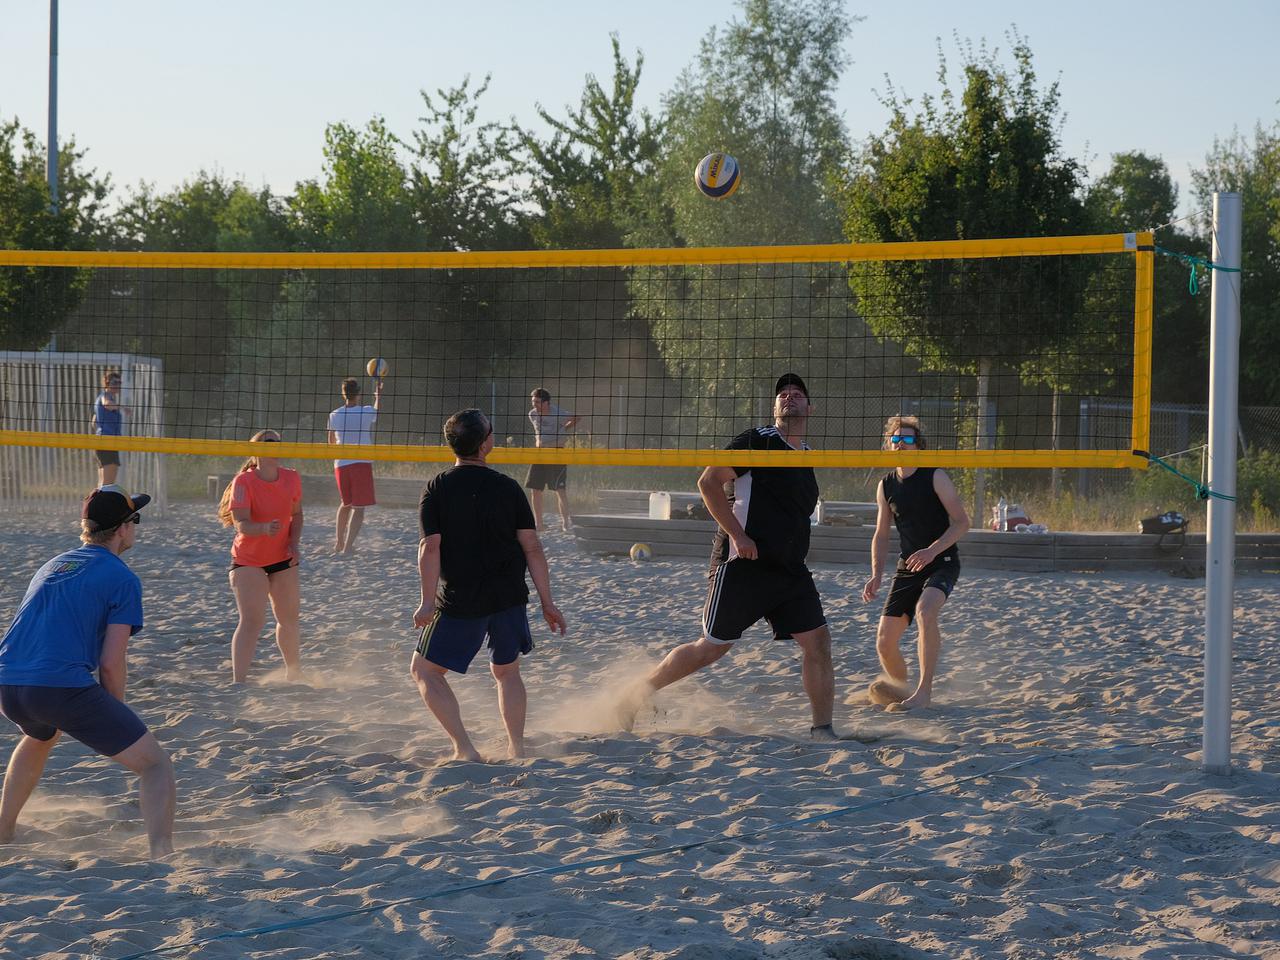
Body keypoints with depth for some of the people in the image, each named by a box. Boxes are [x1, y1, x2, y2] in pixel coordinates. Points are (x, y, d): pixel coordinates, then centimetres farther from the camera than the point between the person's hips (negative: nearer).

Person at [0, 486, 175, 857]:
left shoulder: (51, 565, 25)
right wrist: (116, 723, 12)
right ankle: (162, 857, -18)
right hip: (64, 686, -7)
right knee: (155, 764, 0)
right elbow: (110, 664, -4)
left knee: (41, 735, 42)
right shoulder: (122, 578, 3)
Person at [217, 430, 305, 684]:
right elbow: (241, 523, -29)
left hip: (283, 558, 5)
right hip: (248, 560, -5)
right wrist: (265, 528, -49)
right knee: (252, 620, -19)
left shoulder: (292, 479, -5)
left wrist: (294, 544, -4)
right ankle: (238, 681, -21)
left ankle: (294, 673, 38)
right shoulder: (244, 482, -20)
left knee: (289, 619, 15)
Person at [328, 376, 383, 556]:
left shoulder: (334, 415, 2)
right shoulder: (366, 412, -6)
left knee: (346, 503, 21)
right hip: (362, 463, -4)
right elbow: (377, 410, 21)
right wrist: (378, 390, 36)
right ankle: (348, 547, -14)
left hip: (341, 465, 4)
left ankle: (339, 543, 27)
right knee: (358, 507, -3)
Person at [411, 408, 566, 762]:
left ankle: (464, 749, -1)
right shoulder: (508, 487, 0)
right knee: (506, 670, 22)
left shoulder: (437, 488, -5)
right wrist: (547, 602, 4)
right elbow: (531, 547, -1)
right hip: (510, 597, 3)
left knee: (425, 670, 10)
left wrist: (428, 602, -12)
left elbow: (431, 546, -14)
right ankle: (516, 749, 16)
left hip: (460, 601, -3)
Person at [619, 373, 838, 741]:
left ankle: (822, 730, 0)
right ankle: (637, 694, 15)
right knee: (712, 647, -2)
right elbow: (708, 482, -13)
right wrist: (737, 535, -19)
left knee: (818, 641, -6)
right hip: (742, 568, -7)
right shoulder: (757, 441, -7)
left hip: (790, 572, 7)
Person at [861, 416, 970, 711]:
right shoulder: (886, 486, 7)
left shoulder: (935, 477, -8)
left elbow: (962, 522, -12)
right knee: (884, 641, -3)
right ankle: (900, 690, 26)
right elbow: (881, 535, 15)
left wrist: (932, 550, -25)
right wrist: (876, 575, 1)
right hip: (908, 567, 5)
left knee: (925, 610, -36)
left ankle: (924, 691, -31)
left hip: (942, 562, -5)